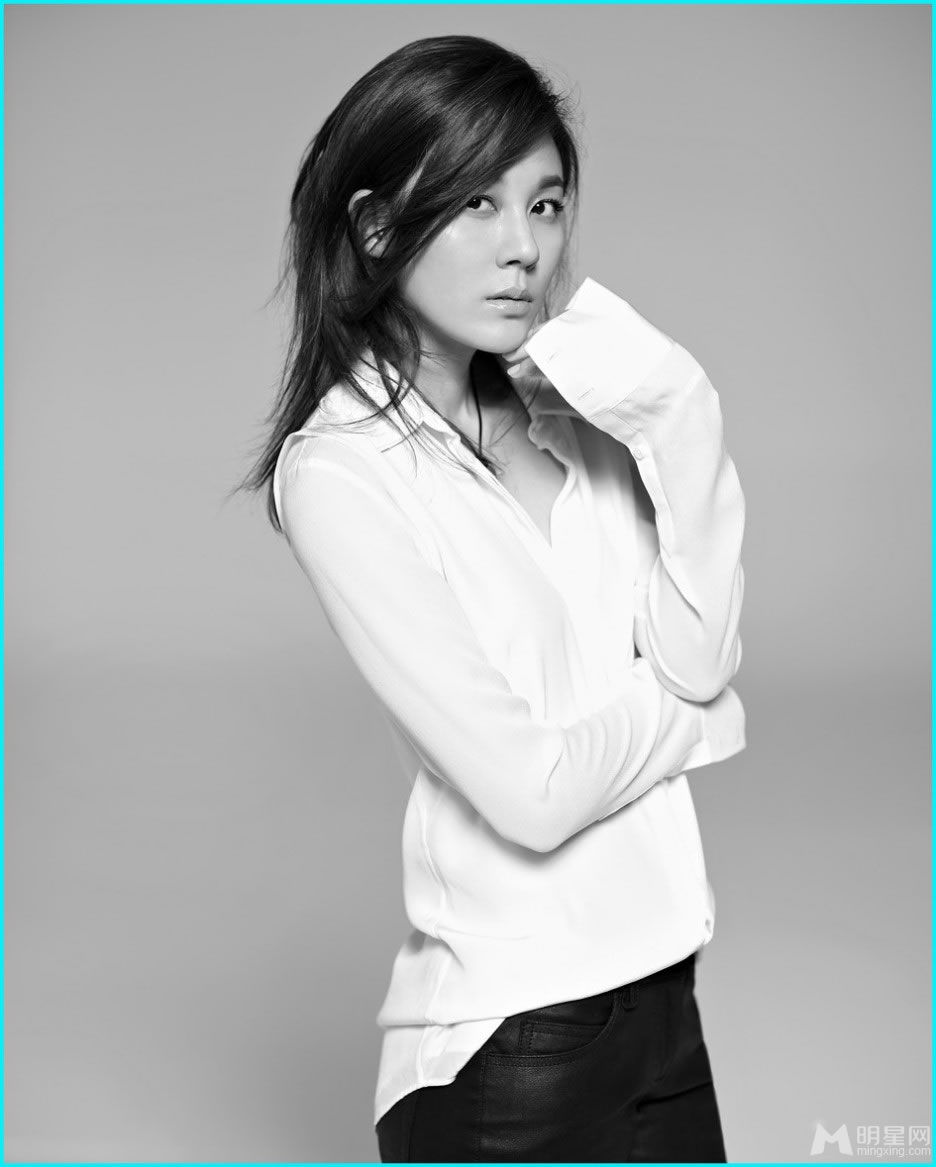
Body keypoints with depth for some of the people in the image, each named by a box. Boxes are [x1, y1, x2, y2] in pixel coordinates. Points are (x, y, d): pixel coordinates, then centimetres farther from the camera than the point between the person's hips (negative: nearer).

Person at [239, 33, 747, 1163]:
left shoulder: (555, 414, 5)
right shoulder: (340, 469, -15)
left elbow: (698, 657, -5)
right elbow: (530, 791, -18)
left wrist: (683, 424, -12)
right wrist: (686, 709, -2)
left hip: (656, 982, 6)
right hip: (510, 1038, -6)